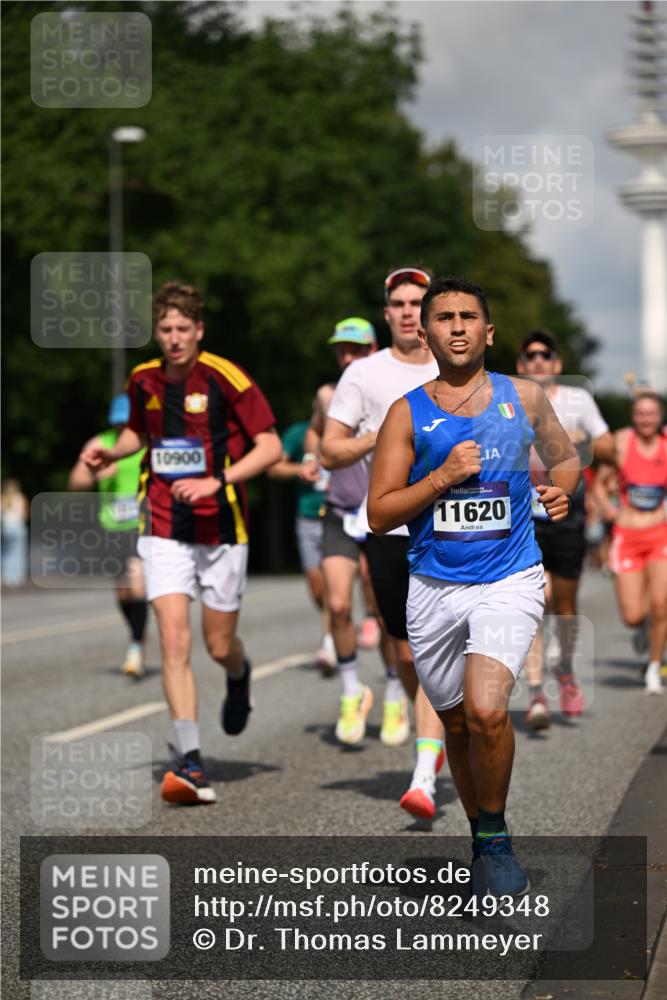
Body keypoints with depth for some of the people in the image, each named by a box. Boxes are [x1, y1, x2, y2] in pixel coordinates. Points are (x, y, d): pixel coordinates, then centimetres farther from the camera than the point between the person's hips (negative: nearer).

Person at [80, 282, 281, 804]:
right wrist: (111, 453, 3)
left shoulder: (226, 377, -12)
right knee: (174, 640, -12)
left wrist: (216, 481, -21)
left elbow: (270, 446, -11)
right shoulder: (143, 380, 3)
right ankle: (190, 763, -14)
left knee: (219, 646, 7)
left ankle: (239, 678, 46)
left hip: (221, 527, -2)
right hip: (164, 529, 2)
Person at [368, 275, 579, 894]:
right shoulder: (408, 413, 1)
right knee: (457, 724, 12)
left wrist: (561, 491, -1)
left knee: (486, 710, -23)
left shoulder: (524, 398, 4)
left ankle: (495, 835, 0)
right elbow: (379, 515, -3)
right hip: (434, 588, 2)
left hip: (509, 581, -2)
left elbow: (565, 457, 22)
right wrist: (444, 476, -15)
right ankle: (483, 843, 33)